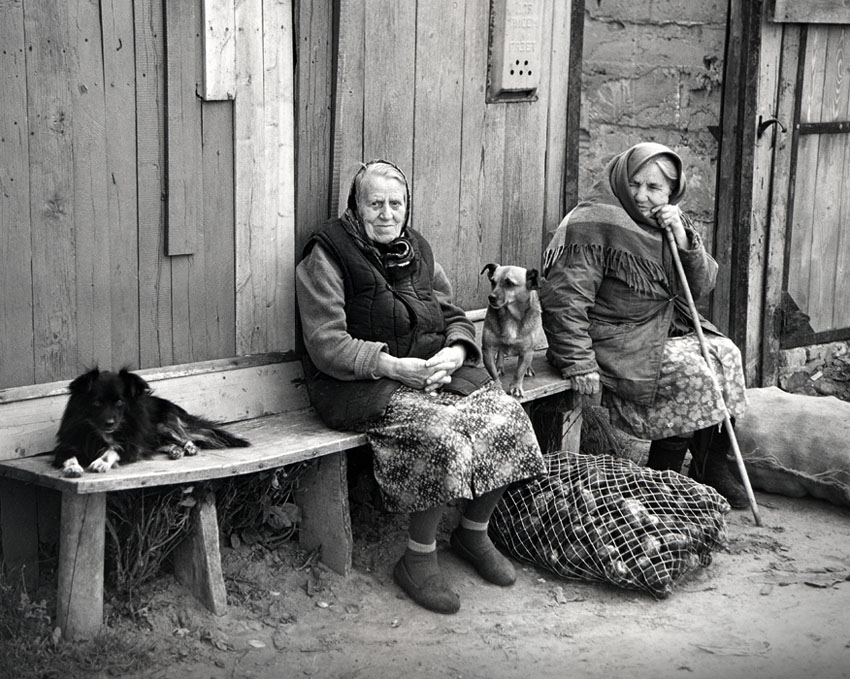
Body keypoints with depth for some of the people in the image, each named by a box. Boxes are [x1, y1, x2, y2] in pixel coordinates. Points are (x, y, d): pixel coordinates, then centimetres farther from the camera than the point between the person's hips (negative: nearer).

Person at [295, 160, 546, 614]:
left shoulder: (417, 252, 16)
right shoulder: (326, 256, -5)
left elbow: (455, 317, 17)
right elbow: (326, 345, -13)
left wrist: (456, 351, -7)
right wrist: (393, 367, -23)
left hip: (433, 370, 6)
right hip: (361, 386, -6)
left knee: (508, 418, -16)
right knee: (443, 434, -32)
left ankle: (474, 532, 7)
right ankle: (418, 558, -12)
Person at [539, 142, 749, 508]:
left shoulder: (672, 223, 10)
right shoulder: (594, 222, -15)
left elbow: (701, 287, 7)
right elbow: (564, 299, -21)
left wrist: (684, 240, -11)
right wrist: (580, 367, -26)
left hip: (665, 330, 8)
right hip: (615, 342, -8)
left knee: (724, 353, -6)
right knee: (692, 372, -22)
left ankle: (713, 469, 6)